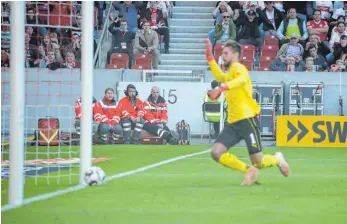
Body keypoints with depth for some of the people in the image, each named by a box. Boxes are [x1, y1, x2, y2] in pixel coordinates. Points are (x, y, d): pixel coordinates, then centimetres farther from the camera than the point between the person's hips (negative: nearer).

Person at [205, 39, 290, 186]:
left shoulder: (238, 67, -8)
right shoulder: (230, 73, 21)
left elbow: (242, 80, -32)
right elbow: (219, 76, 44)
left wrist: (221, 88, -46)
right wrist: (209, 56, 36)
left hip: (247, 119, -8)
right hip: (232, 123, 8)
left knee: (258, 162, -8)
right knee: (216, 153, -11)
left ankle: (277, 159, 27)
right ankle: (248, 171, 6)